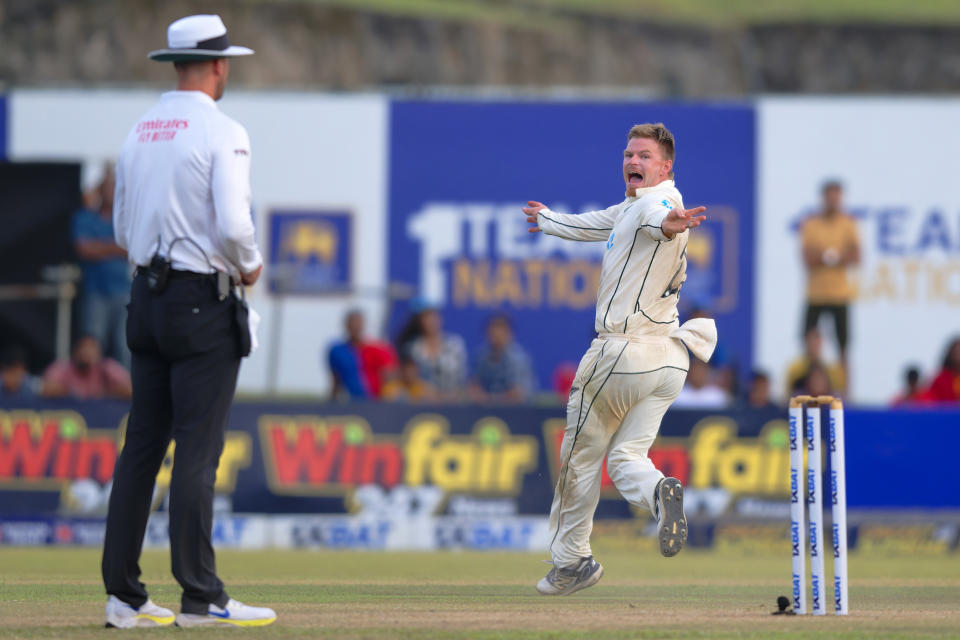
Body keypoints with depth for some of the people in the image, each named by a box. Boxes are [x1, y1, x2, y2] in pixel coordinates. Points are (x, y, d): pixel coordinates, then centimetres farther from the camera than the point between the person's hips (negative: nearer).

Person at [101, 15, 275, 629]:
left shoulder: (139, 132, 12)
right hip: (203, 302, -7)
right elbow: (232, 224, -21)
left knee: (142, 446, 8)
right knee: (198, 451, -7)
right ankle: (200, 596, -7)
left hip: (147, 296, 7)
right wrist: (250, 265, -3)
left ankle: (123, 592, 7)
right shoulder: (220, 131, -11)